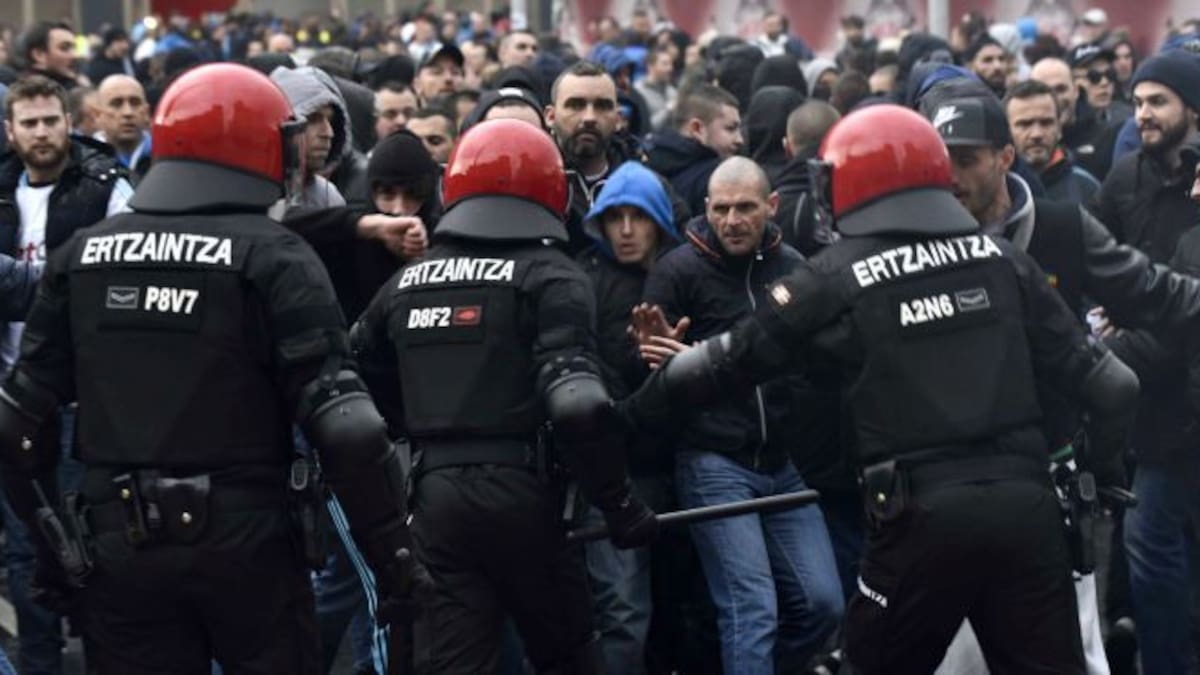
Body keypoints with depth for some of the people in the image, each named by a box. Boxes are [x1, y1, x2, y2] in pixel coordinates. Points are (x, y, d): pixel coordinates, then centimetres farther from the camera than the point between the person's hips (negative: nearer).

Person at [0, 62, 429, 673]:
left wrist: (51, 543, 18)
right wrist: (394, 557, -8)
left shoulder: (81, 256, 6)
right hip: (244, 544, -3)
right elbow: (345, 425, -15)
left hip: (118, 549, 4)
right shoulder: (272, 258, -7)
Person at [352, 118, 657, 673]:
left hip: (434, 496, 4)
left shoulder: (405, 284, 13)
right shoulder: (549, 276, -4)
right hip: (518, 492, -4)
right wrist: (620, 505, -8)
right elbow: (577, 404, -17)